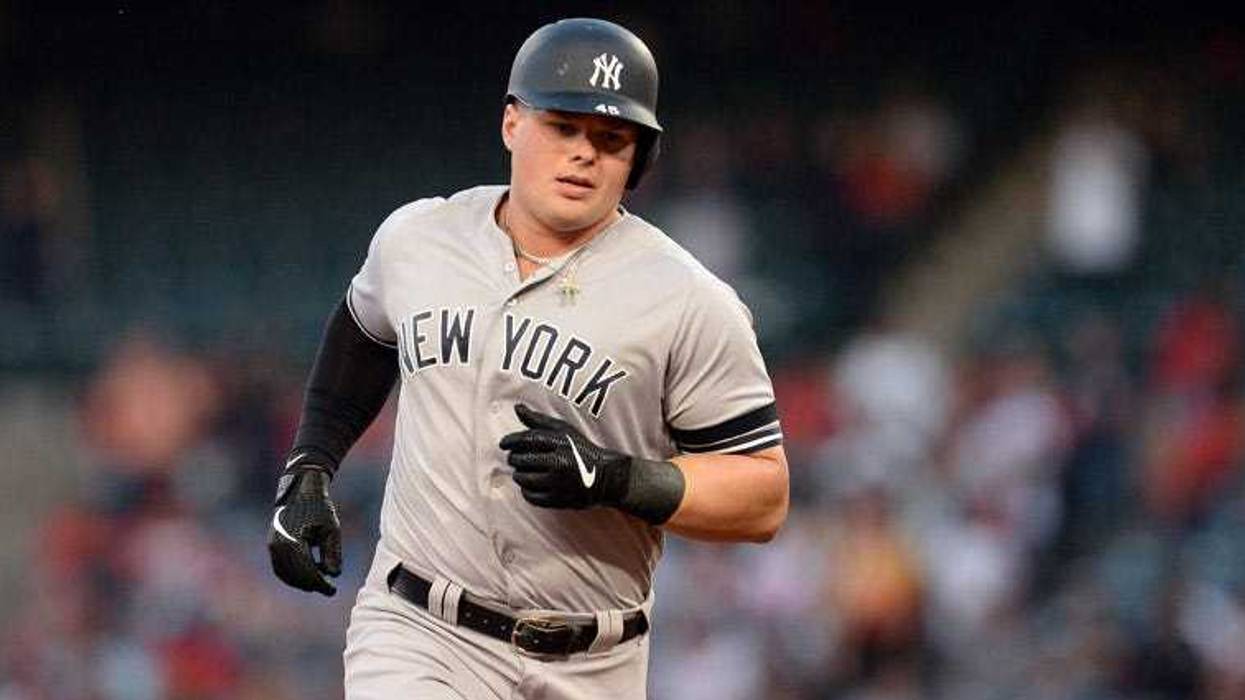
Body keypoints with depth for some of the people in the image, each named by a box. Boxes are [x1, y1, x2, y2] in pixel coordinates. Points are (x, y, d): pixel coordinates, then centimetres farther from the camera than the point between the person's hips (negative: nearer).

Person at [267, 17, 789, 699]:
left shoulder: (690, 303, -7)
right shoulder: (416, 237, 5)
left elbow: (764, 494, -7)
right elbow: (362, 333, 27)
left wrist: (614, 477, -20)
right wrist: (307, 474, 18)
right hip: (419, 637, 1)